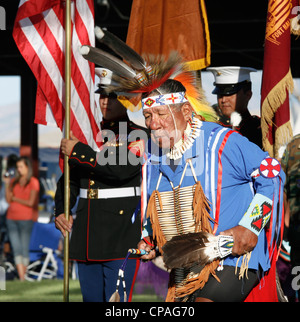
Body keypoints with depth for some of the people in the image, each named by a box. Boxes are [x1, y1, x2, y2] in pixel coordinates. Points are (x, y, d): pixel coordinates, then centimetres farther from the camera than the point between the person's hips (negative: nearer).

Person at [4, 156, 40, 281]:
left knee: (24, 248, 0)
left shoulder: (33, 182, -2)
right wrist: (7, 184, -3)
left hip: (26, 219, -4)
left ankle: (24, 276, 8)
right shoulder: (14, 181, 12)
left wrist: (15, 199, -1)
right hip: (12, 218, 4)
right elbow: (8, 199, 6)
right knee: (16, 248, -3)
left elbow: (30, 203, -9)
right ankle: (21, 278, -6)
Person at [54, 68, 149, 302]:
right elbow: (70, 179, 21)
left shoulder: (138, 136, -3)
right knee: (91, 297, 10)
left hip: (121, 237, -6)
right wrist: (60, 211, 5)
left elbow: (122, 170, -21)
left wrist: (78, 151, -15)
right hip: (87, 238, 6)